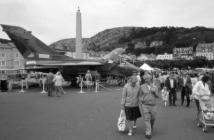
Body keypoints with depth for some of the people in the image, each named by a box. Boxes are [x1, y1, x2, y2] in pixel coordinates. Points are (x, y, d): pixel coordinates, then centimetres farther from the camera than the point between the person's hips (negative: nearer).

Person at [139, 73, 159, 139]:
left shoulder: (154, 87, 0)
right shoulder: (142, 87, -5)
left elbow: (157, 96, 3)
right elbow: (140, 95, 4)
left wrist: (154, 92, -17)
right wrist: (141, 103, -8)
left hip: (153, 106, 3)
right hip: (145, 105, -2)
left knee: (153, 118, 15)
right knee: (147, 119, -5)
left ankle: (151, 126, 46)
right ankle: (148, 133, 2)